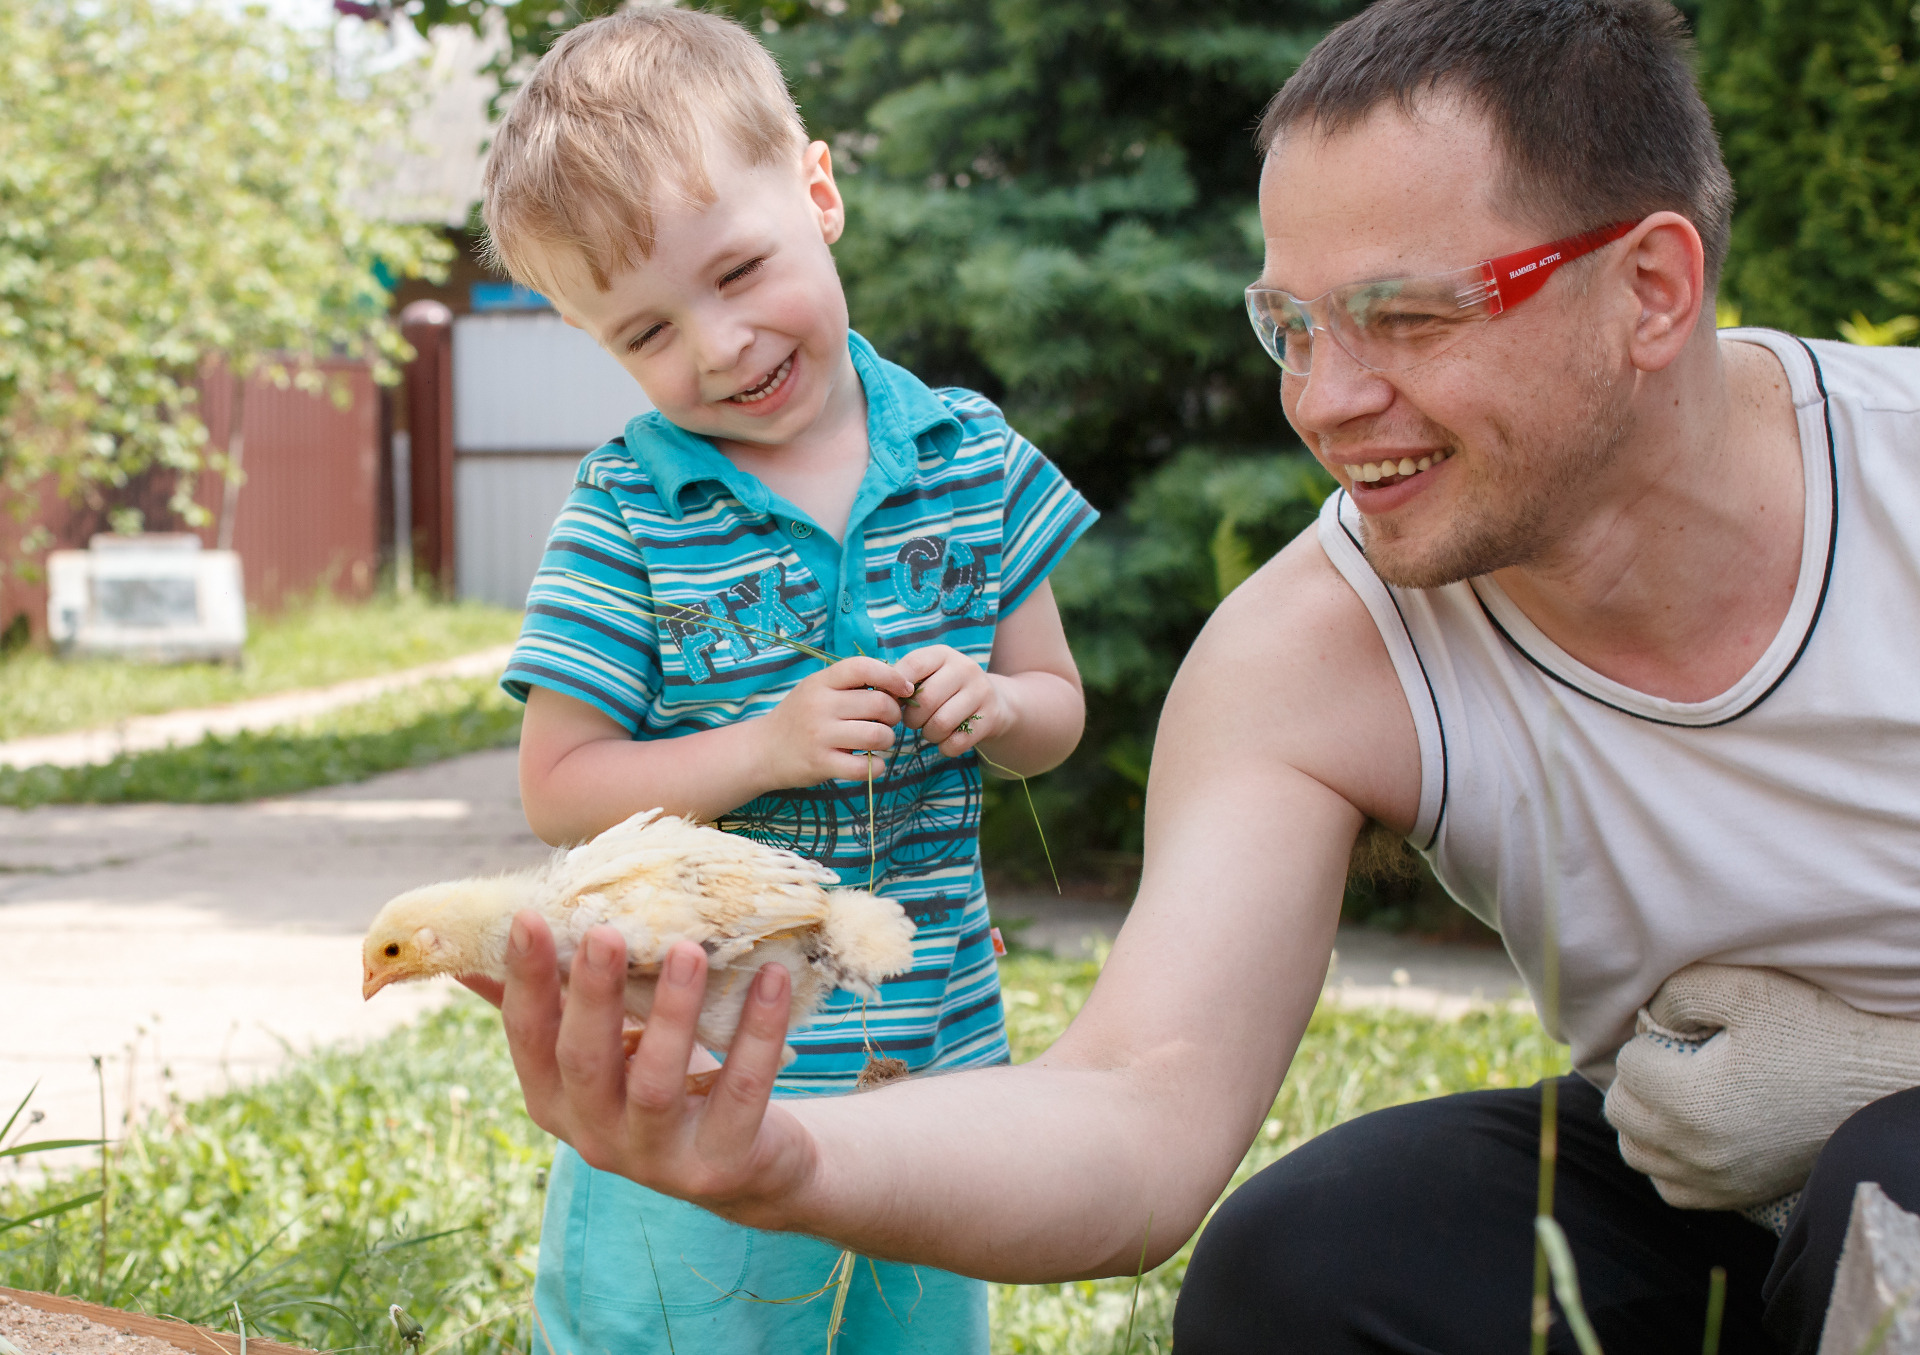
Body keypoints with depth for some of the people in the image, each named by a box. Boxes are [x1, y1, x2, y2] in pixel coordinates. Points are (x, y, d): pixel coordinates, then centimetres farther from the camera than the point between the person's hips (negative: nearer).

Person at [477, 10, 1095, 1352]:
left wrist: (993, 703, -12)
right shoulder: (628, 516, -9)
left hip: (937, 1048, 3)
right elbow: (557, 789, -6)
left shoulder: (972, 460, 1)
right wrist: (764, 749, -19)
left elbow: (1055, 711, 11)